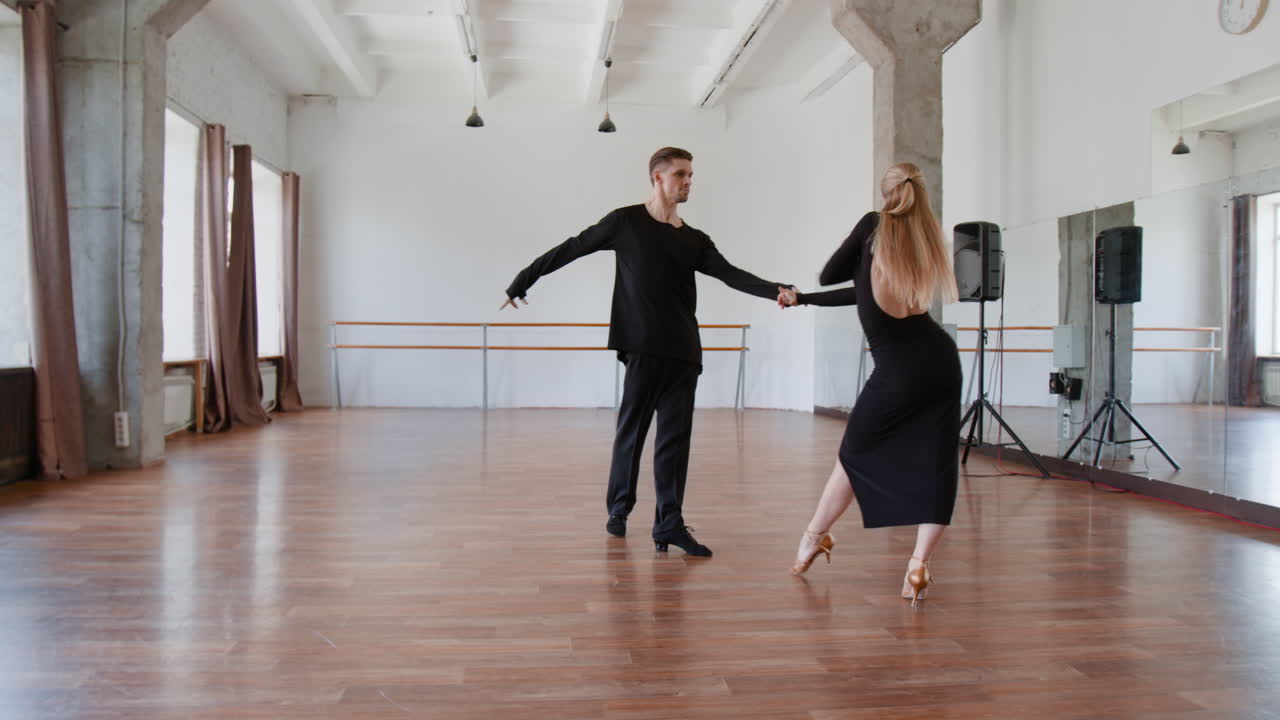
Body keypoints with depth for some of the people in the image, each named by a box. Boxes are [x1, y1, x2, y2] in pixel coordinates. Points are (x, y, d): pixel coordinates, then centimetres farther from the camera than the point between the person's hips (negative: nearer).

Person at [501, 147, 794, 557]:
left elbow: (732, 276, 1)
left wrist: (776, 290, -16)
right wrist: (522, 281, 8)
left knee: (676, 434, 2)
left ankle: (669, 524, 5)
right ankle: (619, 508, 22)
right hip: (645, 347, -4)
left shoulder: (696, 240, 13)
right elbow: (569, 250, 5)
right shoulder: (626, 222, 1)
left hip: (684, 351, 4)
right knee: (632, 428, 3)